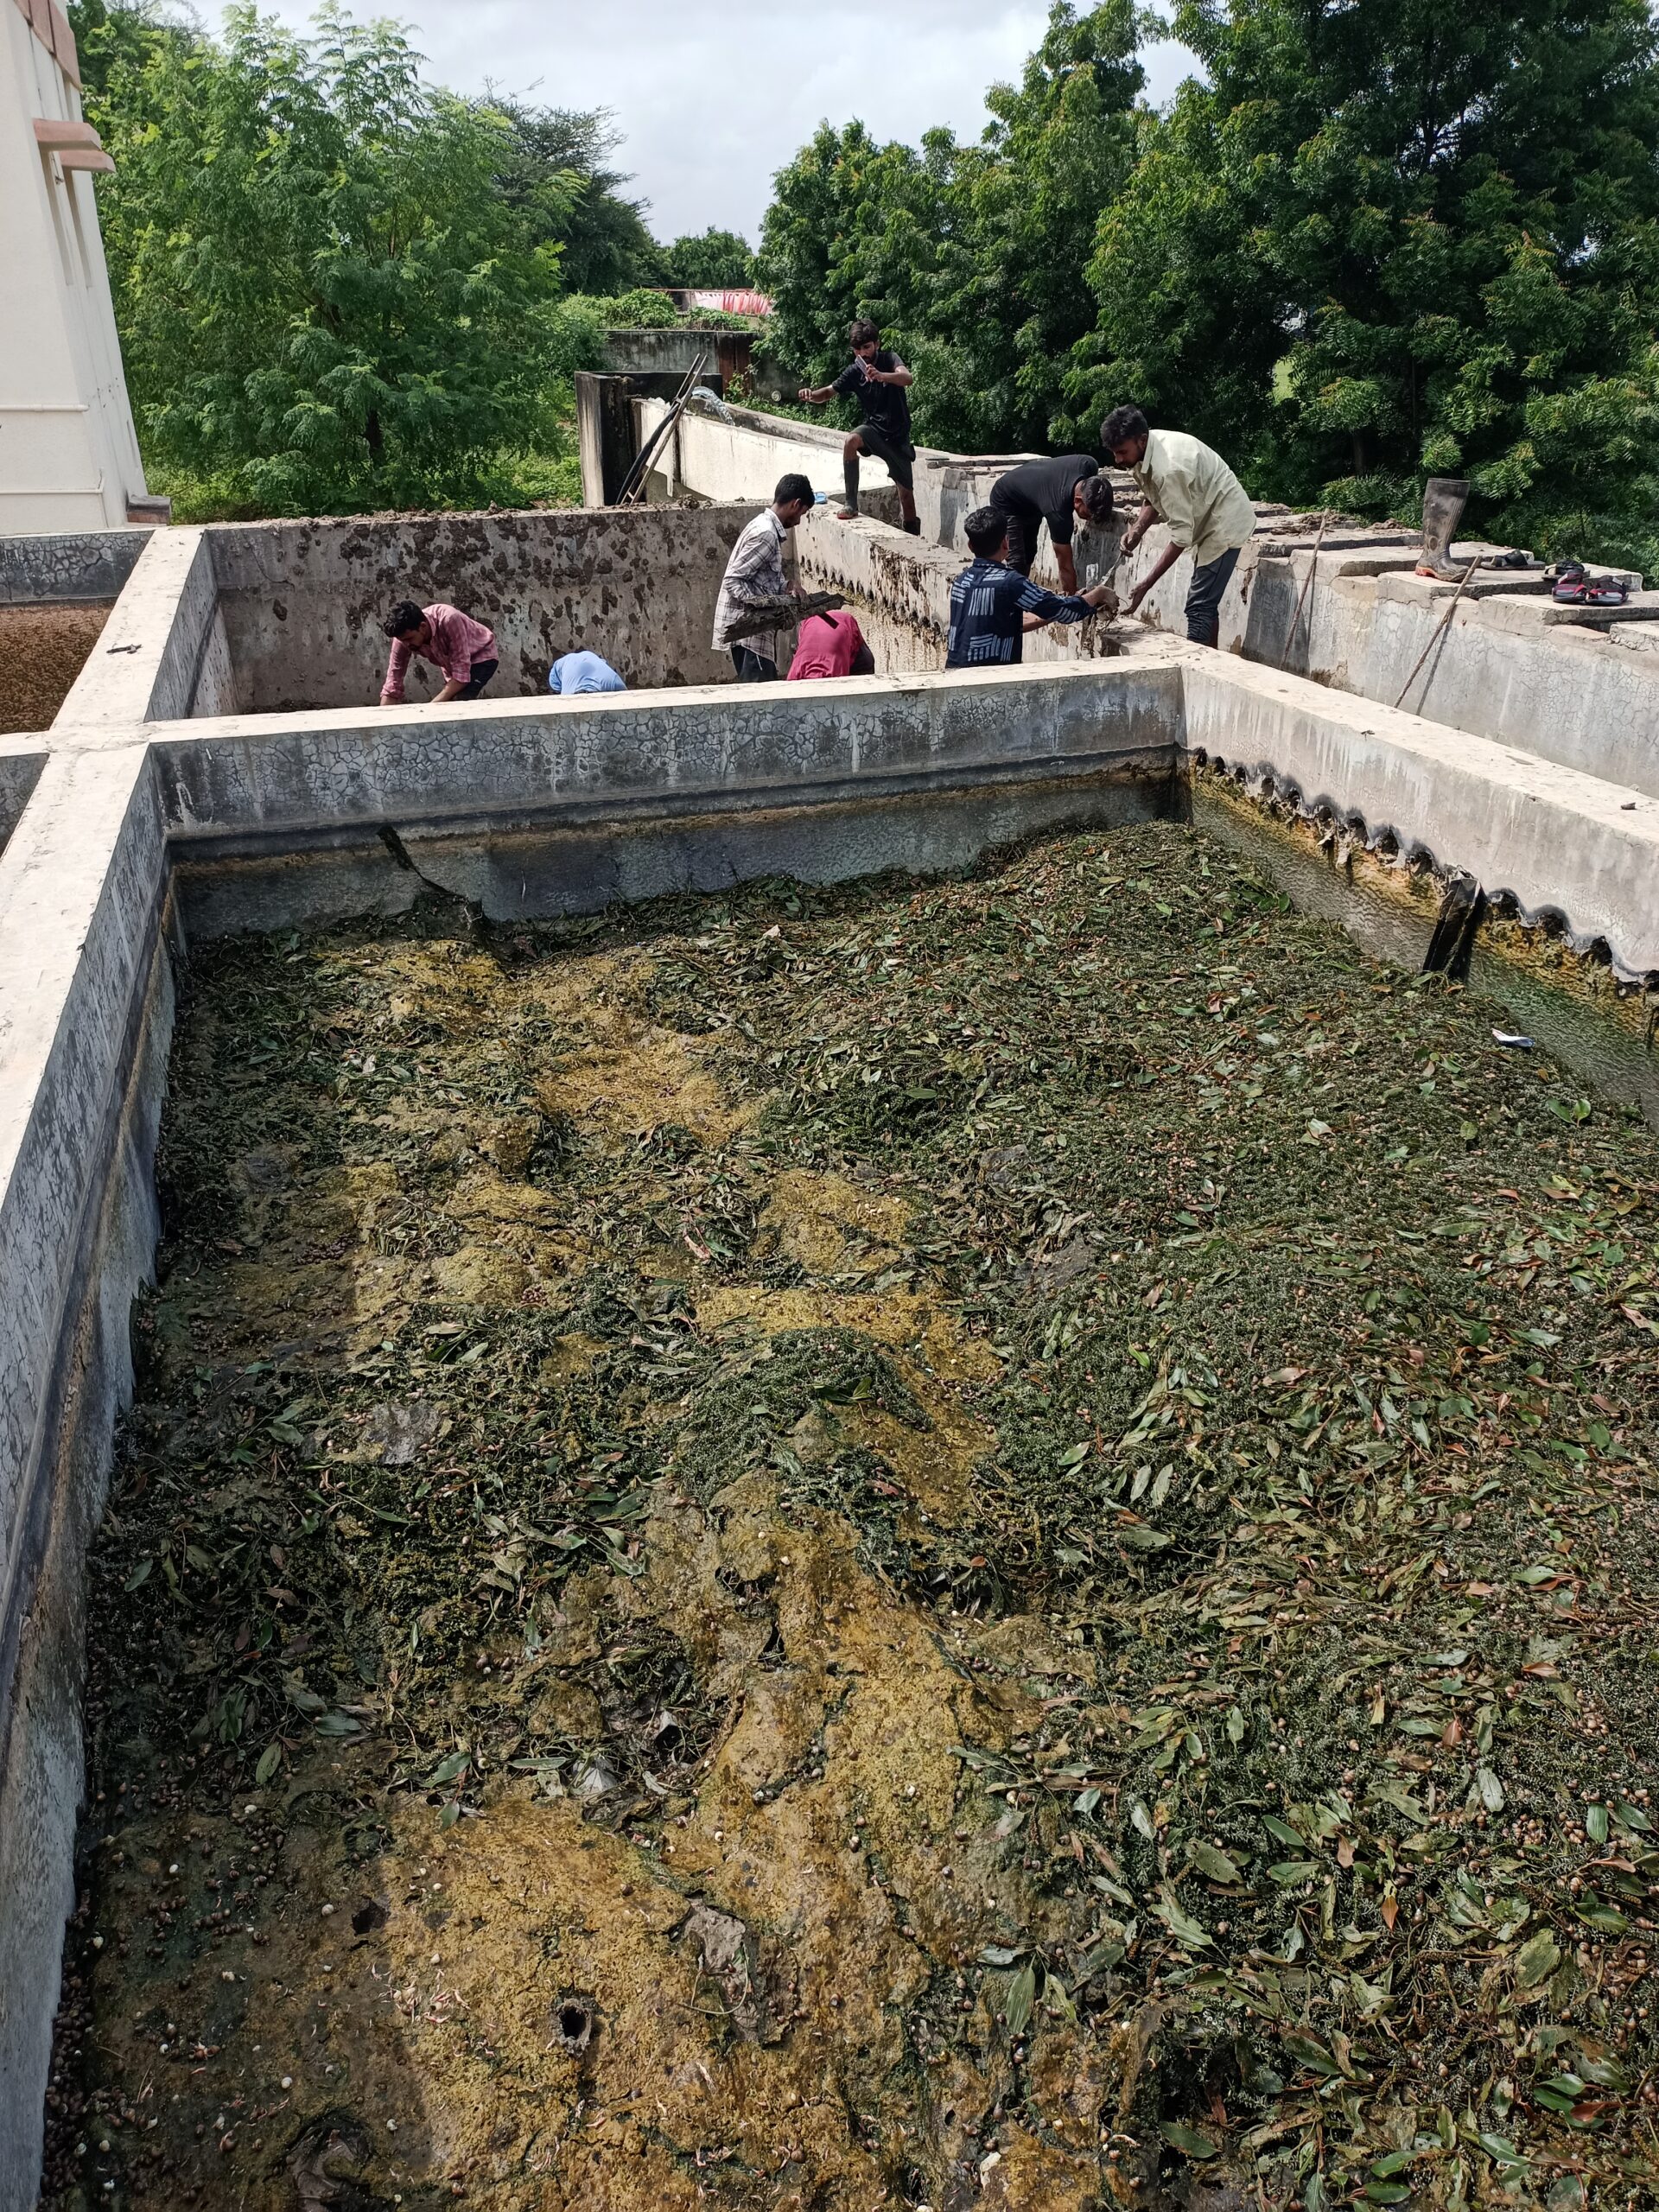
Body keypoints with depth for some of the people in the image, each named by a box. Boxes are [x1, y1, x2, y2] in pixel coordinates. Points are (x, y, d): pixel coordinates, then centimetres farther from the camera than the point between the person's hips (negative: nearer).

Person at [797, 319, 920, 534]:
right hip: (874, 426, 1)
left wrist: (880, 376, -50)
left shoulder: (889, 359, -11)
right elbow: (830, 392, -6)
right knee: (851, 441, -33)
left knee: (906, 491, 0)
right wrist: (811, 394, -30)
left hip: (898, 435, -1)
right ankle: (851, 504, -28)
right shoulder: (854, 371, -3)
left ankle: (914, 536, 18)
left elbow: (908, 378, -30)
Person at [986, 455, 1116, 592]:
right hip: (1007, 503, -8)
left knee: (1029, 555, 16)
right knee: (1017, 563, -20)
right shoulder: (1058, 510, -43)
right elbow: (1065, 566, -36)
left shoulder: (1089, 466, -29)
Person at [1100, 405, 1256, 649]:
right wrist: (1137, 530, -10)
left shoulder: (1168, 468, -32)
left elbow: (1181, 535, -31)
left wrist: (1145, 585, -32)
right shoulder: (1143, 451, -4)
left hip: (1225, 523, -10)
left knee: (1199, 606, -12)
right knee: (1205, 603, 15)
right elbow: (1153, 499, 11)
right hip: (1209, 521, 10)